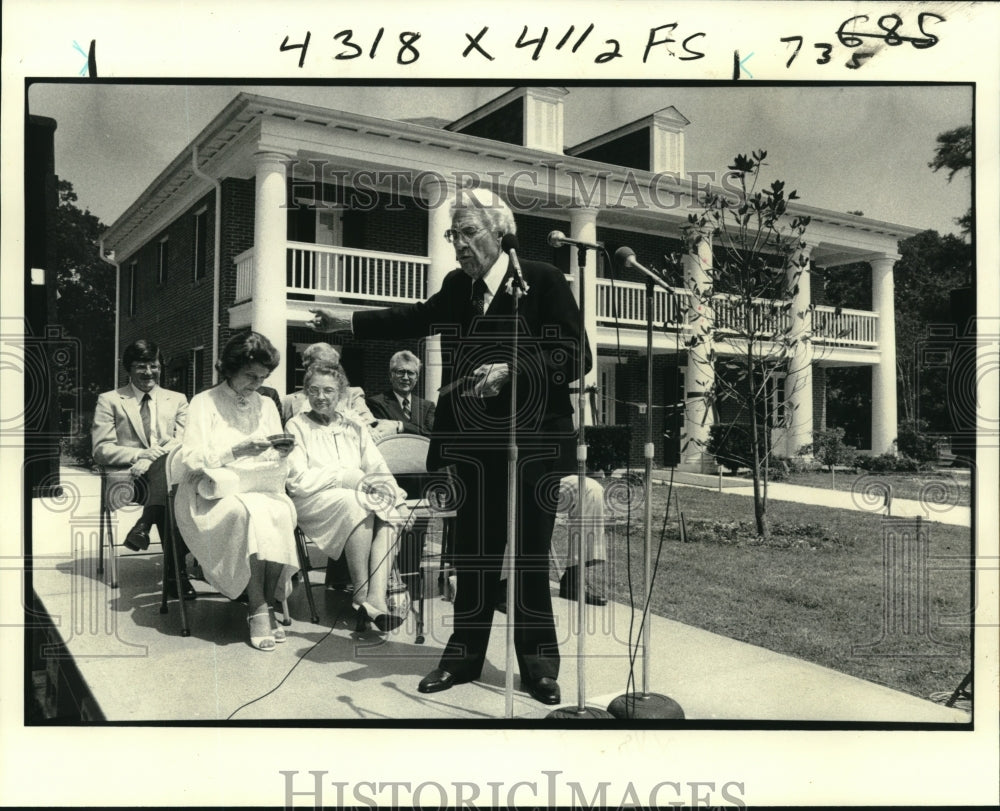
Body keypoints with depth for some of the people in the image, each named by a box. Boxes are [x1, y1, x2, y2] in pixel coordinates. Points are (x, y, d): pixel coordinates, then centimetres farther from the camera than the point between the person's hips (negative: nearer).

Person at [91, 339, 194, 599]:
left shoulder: (177, 400, 21)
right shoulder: (109, 400, 15)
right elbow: (101, 450, 5)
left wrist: (149, 463, -14)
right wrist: (140, 454, -15)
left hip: (172, 470, 2)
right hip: (129, 475, -2)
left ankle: (144, 526, -35)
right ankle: (174, 569, -39)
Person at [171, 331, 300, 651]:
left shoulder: (267, 406, 17)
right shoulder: (204, 402, 4)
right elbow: (193, 460, -7)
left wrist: (282, 454, -9)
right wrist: (239, 450, -19)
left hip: (261, 491, 3)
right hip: (215, 492, -3)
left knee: (280, 512, -33)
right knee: (251, 513, -36)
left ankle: (266, 604, -23)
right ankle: (259, 609, -28)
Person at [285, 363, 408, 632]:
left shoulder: (355, 429, 22)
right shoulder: (297, 426, 9)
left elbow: (379, 471, 11)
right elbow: (297, 481, -4)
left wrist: (389, 492, -11)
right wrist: (343, 477, -12)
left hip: (358, 501, 4)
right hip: (313, 503, -4)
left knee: (391, 512, -28)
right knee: (356, 502, -35)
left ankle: (376, 599, -38)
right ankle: (361, 596, -29)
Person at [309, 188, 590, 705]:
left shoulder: (543, 280, -6)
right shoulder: (457, 288, 9)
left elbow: (575, 358, -9)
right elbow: (418, 317, 21)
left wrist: (511, 371, -20)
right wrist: (347, 324, 18)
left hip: (533, 444, -4)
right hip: (473, 446, 4)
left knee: (529, 555, 4)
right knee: (473, 551, 11)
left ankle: (538, 665, 20)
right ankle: (465, 654, 26)